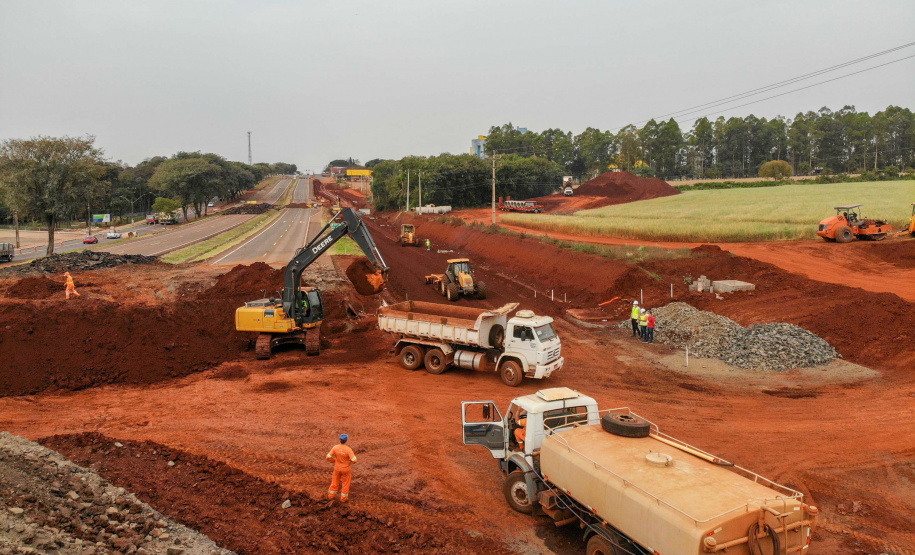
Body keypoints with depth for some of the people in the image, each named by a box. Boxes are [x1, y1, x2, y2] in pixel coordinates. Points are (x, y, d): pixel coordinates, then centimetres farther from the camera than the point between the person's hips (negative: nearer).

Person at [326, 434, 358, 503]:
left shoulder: (335, 447, -18)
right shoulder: (348, 449, -29)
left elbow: (328, 457, -12)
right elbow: (354, 460, -31)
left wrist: (334, 461, 8)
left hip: (337, 468, 3)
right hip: (345, 469, -3)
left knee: (335, 482, 23)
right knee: (345, 483, 17)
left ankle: (331, 496, 37)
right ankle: (343, 499, 27)